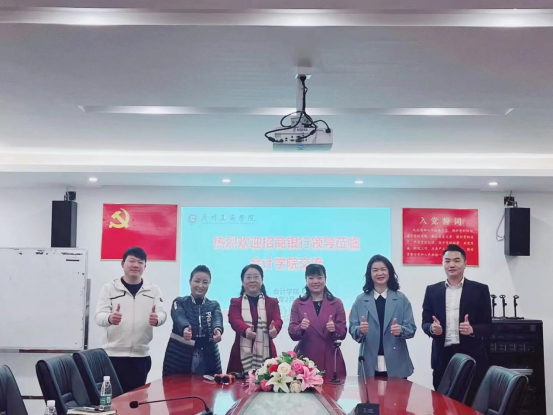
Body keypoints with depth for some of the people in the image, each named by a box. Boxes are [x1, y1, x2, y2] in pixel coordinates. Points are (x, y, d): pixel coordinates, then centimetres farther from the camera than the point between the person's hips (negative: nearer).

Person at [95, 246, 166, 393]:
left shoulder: (153, 289, 7)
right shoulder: (109, 288, 0)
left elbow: (162, 313, 0)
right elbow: (99, 316, -7)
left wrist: (157, 318, -26)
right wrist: (109, 318, -32)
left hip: (141, 355, 2)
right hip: (113, 354, -2)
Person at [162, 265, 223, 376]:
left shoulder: (214, 305, 9)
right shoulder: (179, 302, 3)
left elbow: (217, 319, -12)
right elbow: (179, 317, -18)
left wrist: (218, 329, -36)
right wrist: (185, 328, -42)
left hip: (208, 359, 2)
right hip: (179, 357, -2)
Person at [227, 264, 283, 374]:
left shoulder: (272, 302, 13)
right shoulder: (236, 303, 11)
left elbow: (277, 320, -3)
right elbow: (234, 320, -8)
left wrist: (274, 329, -29)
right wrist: (246, 330, -32)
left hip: (265, 354, 1)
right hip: (242, 355, 0)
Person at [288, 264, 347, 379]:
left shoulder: (336, 303, 7)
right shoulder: (298, 303, 7)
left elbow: (343, 333, 3)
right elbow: (292, 333, 1)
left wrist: (335, 328, -17)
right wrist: (300, 328, -20)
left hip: (330, 360, 0)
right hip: (305, 359, 0)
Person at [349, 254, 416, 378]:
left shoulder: (401, 299, 4)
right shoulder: (360, 300, 5)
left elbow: (411, 328, 1)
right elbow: (352, 329, 2)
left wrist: (401, 330, -20)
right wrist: (360, 330, -20)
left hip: (396, 365, 0)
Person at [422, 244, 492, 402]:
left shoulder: (480, 290, 4)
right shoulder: (432, 290, 9)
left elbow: (488, 325, 3)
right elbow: (425, 322, 10)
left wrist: (472, 329, -18)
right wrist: (432, 328, -13)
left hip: (471, 356, -2)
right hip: (443, 356, 2)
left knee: (471, 402, 2)